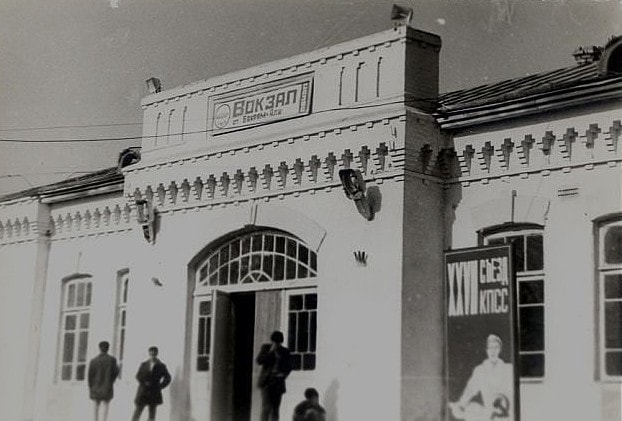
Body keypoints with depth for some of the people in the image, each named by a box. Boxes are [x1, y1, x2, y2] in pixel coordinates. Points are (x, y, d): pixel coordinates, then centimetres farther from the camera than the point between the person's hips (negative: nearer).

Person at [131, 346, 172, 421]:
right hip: (142, 393, 1)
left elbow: (167, 378, 2)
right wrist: (144, 383, -11)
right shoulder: (144, 365, 8)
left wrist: (160, 386, -5)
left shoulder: (161, 366, 2)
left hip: (154, 393, -1)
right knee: (137, 412, -2)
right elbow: (138, 376, 3)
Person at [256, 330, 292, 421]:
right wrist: (271, 351, -15)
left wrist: (284, 374, -10)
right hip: (267, 380, -2)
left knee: (275, 409, 3)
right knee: (266, 407, -13)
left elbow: (289, 367, 10)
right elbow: (259, 361, -8)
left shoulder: (285, 351, 5)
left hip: (278, 382, 2)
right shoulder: (265, 347, 2)